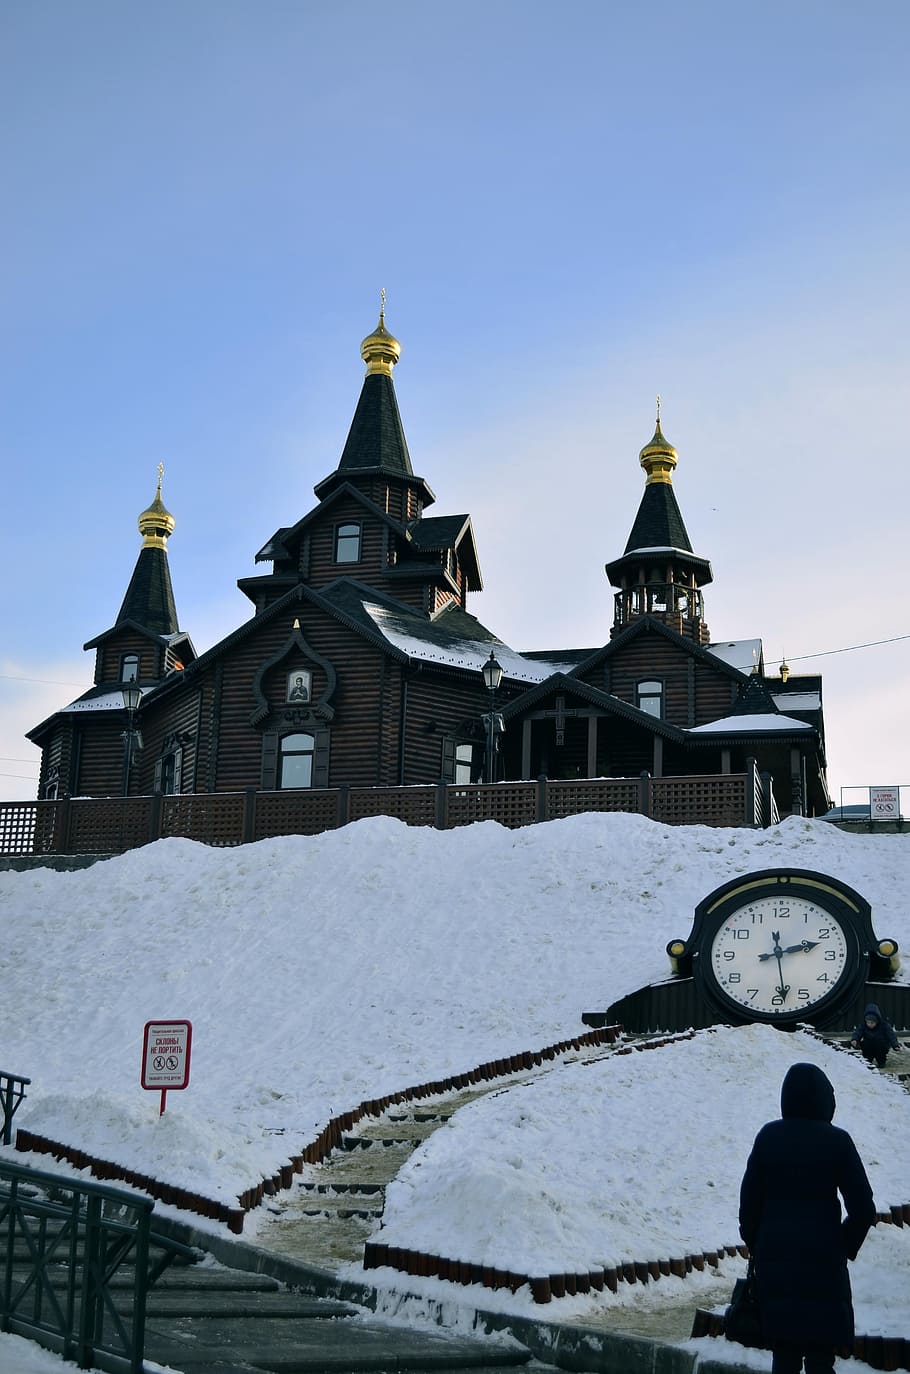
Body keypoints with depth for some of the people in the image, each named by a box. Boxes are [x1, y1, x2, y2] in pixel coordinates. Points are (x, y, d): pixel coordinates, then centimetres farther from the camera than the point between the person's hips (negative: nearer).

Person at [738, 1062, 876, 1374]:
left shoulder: (768, 1136, -1)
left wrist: (756, 1246, 14)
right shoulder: (836, 1140, -8)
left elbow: (749, 1201, 2)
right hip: (822, 1258, -3)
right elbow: (863, 1208, -7)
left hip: (774, 1257, 3)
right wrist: (846, 1246, 8)